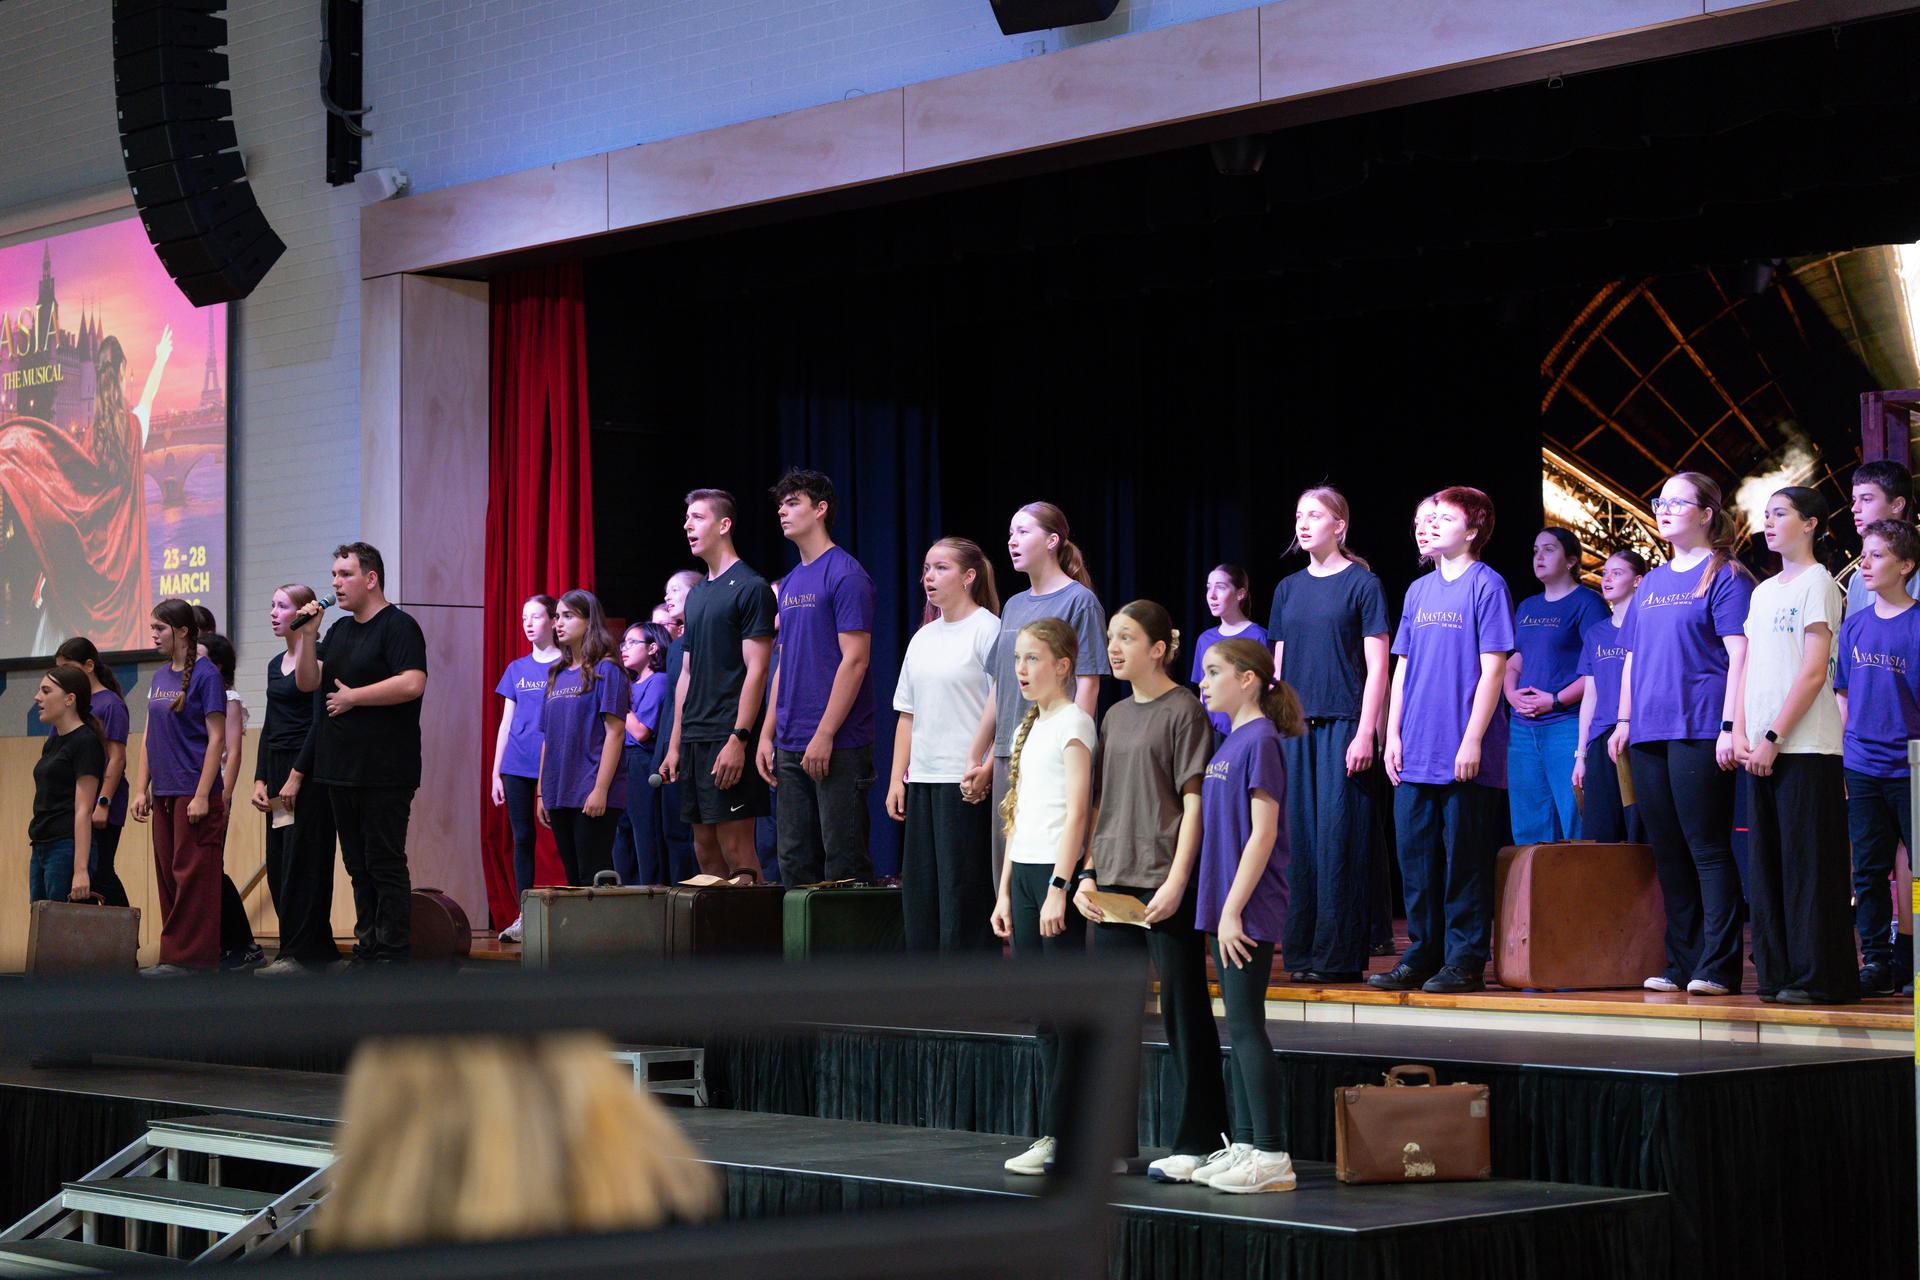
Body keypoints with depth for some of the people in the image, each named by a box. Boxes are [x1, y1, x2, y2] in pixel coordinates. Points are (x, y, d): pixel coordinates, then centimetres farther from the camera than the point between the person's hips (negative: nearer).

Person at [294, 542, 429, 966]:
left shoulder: (398, 626, -8)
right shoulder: (339, 631, 17)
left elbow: (412, 683, -22)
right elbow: (307, 682, 12)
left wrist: (352, 697, -14)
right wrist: (306, 636, -2)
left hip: (384, 772, -8)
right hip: (342, 769, 8)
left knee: (385, 864, -6)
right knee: (358, 866, 12)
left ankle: (392, 955, -3)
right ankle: (366, 950, 18)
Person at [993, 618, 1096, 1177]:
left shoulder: (1072, 722, -8)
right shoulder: (1029, 728, 18)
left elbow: (1076, 812, -15)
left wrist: (1059, 888, -20)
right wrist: (1005, 891, 17)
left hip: (1056, 873, -9)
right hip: (1024, 874, 9)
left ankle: (1064, 1136, -4)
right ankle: (1053, 1136, 12)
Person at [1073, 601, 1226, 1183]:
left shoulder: (1183, 710, -6)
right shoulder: (1115, 716, 15)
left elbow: (1194, 802, -11)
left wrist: (1177, 882, -17)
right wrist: (1087, 875, 8)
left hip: (1166, 886, -7)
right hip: (1113, 884, 7)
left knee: (1184, 1011, -1)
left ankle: (1192, 1143, 3)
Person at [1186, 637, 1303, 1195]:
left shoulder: (1260, 740, -13)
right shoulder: (1230, 742, 15)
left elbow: (1263, 833, -18)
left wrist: (1233, 909, -19)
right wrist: (1220, 908, 16)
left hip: (1249, 909, -9)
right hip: (1226, 907, 9)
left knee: (1246, 1026, -7)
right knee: (1240, 1027, 12)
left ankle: (1271, 1157, -3)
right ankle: (1243, 1146, 18)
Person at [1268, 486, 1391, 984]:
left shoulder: (1361, 583, -1)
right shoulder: (1289, 588, 15)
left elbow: (1377, 667, -5)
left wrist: (1365, 733, -12)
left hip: (1342, 725, -5)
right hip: (1295, 728, 5)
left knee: (1339, 838, -6)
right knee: (1298, 838, 4)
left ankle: (1340, 955, -2)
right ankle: (1303, 951, 9)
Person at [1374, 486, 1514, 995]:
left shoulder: (1486, 585, -4)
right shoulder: (1419, 591, 15)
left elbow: (1493, 667, -9)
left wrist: (1473, 739, -15)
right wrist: (1393, 734, 9)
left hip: (1465, 756, -6)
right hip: (1415, 754, 6)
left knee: (1464, 858, -2)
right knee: (1415, 855, 8)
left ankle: (1465, 959, 4)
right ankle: (1421, 955, 16)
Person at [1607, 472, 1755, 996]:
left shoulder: (1724, 575, -2)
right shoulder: (1651, 584, 19)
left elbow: (1739, 655, -9)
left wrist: (1729, 726, -16)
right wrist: (1625, 720, 16)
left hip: (1699, 733, -7)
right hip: (1649, 736, 7)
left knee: (1708, 849, -7)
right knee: (1668, 853, 9)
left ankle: (1718, 967, -6)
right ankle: (1680, 964, 14)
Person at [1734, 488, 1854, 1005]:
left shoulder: (1817, 582, -3)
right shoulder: (1763, 591, 19)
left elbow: (1814, 672, -10)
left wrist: (1774, 737, -14)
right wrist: (1741, 733, 4)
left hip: (1806, 747, -7)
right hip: (1761, 749, 7)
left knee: (1808, 863, -7)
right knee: (1766, 865, 6)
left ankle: (1819, 977, -4)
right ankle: (1778, 973, 10)